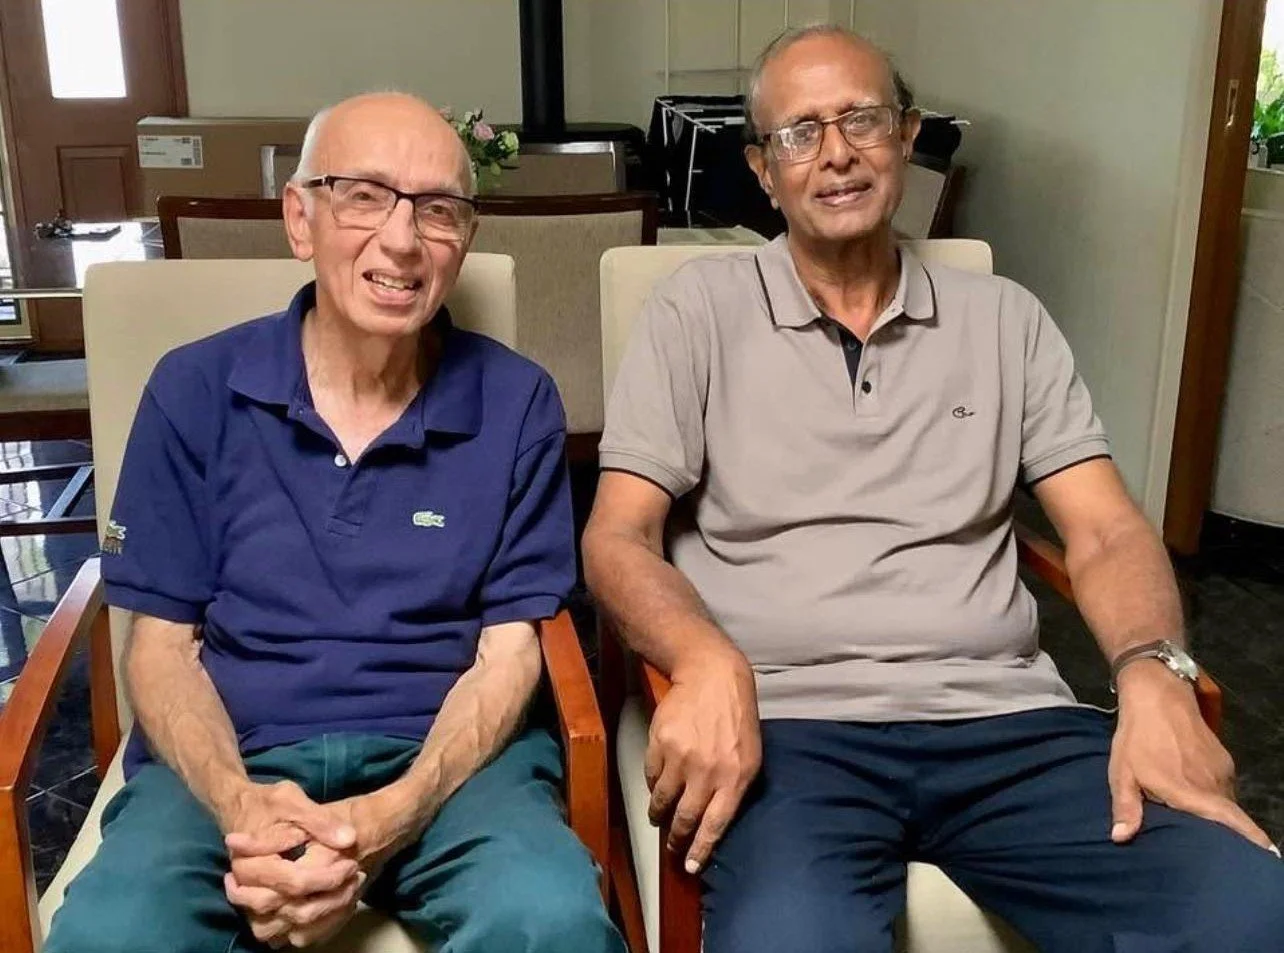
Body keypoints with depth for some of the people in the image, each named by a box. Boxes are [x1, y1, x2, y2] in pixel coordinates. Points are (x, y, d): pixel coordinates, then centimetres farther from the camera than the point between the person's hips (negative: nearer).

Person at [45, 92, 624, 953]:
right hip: (230, 756, 1)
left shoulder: (517, 403, 0)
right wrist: (237, 805, -17)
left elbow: (507, 655, -1)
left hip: (448, 754, 0)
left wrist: (395, 817, -19)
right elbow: (161, 644, 3)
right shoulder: (195, 390, 2)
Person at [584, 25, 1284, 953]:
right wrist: (708, 663, -21)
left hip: (1006, 717, 4)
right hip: (791, 724, -3)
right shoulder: (701, 308, 7)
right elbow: (618, 537, 1)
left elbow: (1108, 533, 10)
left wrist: (1154, 672, -12)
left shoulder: (1005, 318, 15)